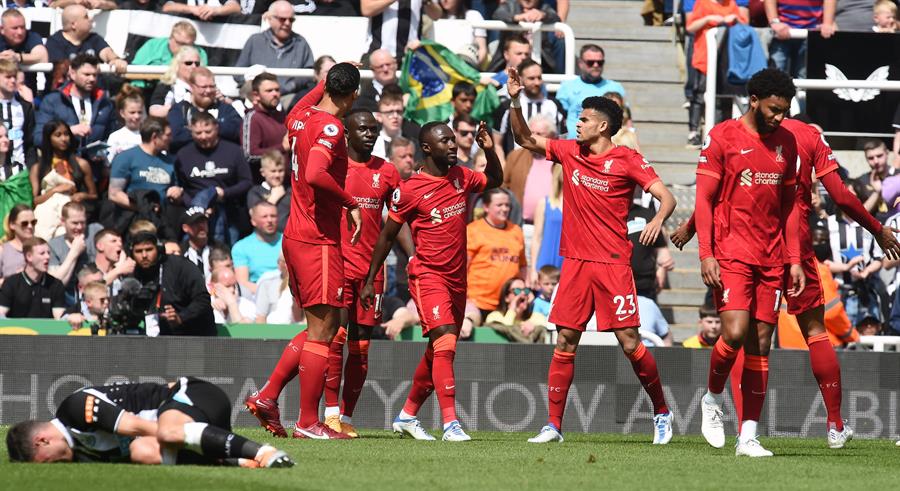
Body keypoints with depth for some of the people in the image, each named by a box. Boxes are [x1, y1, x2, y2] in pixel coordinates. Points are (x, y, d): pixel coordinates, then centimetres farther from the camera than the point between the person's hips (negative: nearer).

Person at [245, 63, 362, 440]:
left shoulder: (300, 118, 10)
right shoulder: (330, 127, -15)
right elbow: (315, 175, -30)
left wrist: (327, 81, 43)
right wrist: (352, 204, -19)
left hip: (295, 237, 9)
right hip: (318, 242, -9)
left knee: (319, 329, 17)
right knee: (323, 331, -5)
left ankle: (267, 396, 13)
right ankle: (308, 422, -5)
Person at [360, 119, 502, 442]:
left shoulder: (461, 178, 7)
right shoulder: (410, 190, -10)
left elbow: (495, 180, 28)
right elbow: (388, 235, -1)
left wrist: (489, 150, 8)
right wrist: (370, 280, 1)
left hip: (456, 278, 7)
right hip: (427, 274, -7)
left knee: (438, 352, 12)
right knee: (445, 341, -21)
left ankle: (407, 416, 26)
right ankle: (450, 424, -27)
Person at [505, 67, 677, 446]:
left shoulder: (627, 161, -6)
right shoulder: (569, 152, 9)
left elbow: (666, 197, -11)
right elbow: (525, 140, 19)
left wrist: (658, 220, -32)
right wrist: (515, 101, 6)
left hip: (613, 263, -5)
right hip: (576, 261, 5)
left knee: (630, 343, -6)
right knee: (565, 342, 0)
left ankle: (662, 413, 12)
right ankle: (553, 425, 2)